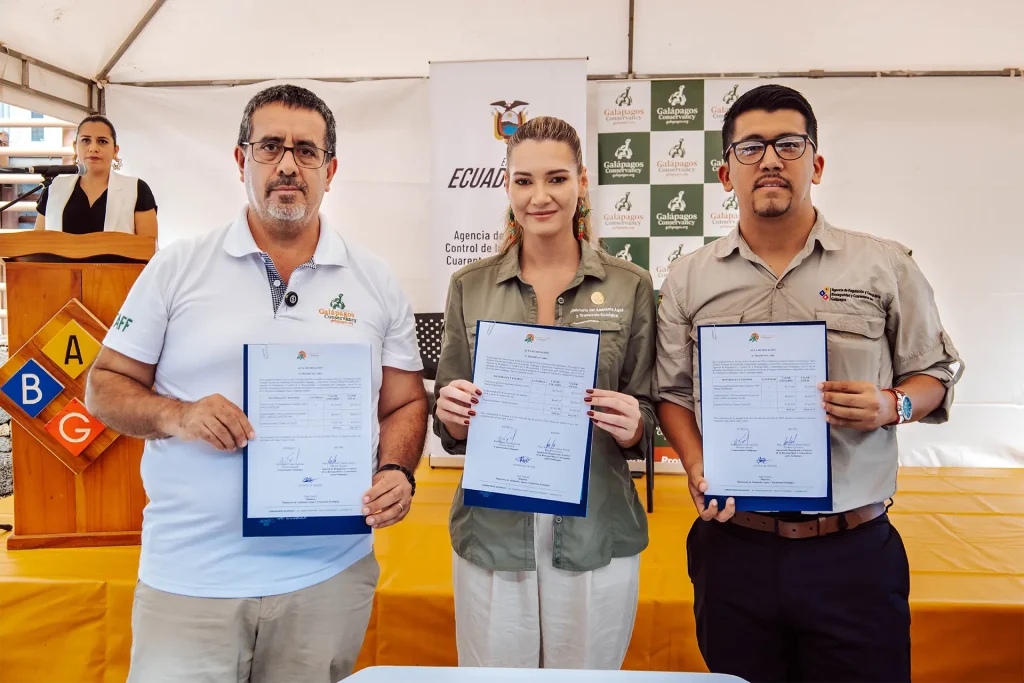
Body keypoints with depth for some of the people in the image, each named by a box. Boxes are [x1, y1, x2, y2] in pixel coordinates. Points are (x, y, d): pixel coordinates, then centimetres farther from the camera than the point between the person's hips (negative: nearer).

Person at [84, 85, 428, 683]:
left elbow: (404, 404, 8)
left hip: (330, 573, 1)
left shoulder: (376, 283, 5)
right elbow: (106, 385, 5)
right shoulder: (178, 268, 2)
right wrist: (175, 416, -15)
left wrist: (397, 473, -11)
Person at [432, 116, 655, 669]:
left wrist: (630, 425, -17)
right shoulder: (470, 287, 3)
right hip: (493, 529, 1)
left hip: (597, 534, 0)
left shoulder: (630, 286, 0)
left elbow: (645, 425, 5)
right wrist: (452, 413, -14)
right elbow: (451, 432, 7)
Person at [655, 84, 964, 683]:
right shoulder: (689, 280, 6)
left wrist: (894, 405, -12)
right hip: (734, 548, 1)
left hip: (854, 550, -1)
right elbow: (672, 392, 10)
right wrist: (698, 468, -6)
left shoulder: (886, 268, 3)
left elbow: (937, 373, 10)